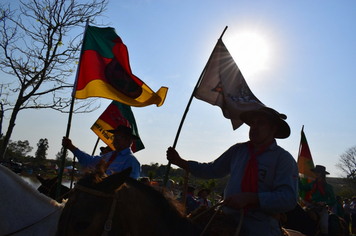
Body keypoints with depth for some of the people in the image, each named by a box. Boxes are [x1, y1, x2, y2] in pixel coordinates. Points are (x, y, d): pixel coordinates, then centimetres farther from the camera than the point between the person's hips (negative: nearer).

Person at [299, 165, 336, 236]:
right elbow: (303, 187, 21)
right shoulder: (312, 184, 11)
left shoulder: (328, 186, 2)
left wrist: (325, 203, -14)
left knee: (324, 226, -19)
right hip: (311, 206, 3)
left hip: (322, 208, -3)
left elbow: (333, 200, 3)